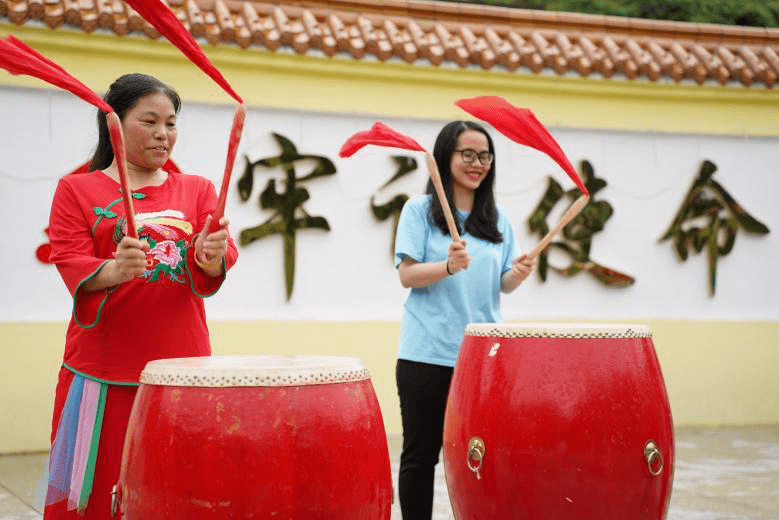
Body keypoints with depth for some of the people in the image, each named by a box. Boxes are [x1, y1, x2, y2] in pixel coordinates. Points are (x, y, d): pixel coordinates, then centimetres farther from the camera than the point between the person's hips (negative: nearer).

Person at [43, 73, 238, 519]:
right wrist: (114, 271, -26)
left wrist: (211, 256, -25)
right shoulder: (77, 190, 8)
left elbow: (221, 257, -1)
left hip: (182, 372, 2)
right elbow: (71, 264, -5)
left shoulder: (197, 190, 14)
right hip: (102, 376, -2)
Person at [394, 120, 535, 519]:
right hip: (427, 355, -3)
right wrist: (448, 266, -25)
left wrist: (517, 274, -9)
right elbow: (407, 275, -8)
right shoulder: (420, 210, 0)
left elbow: (503, 285, 13)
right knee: (421, 454, 3)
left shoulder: (497, 219, 12)